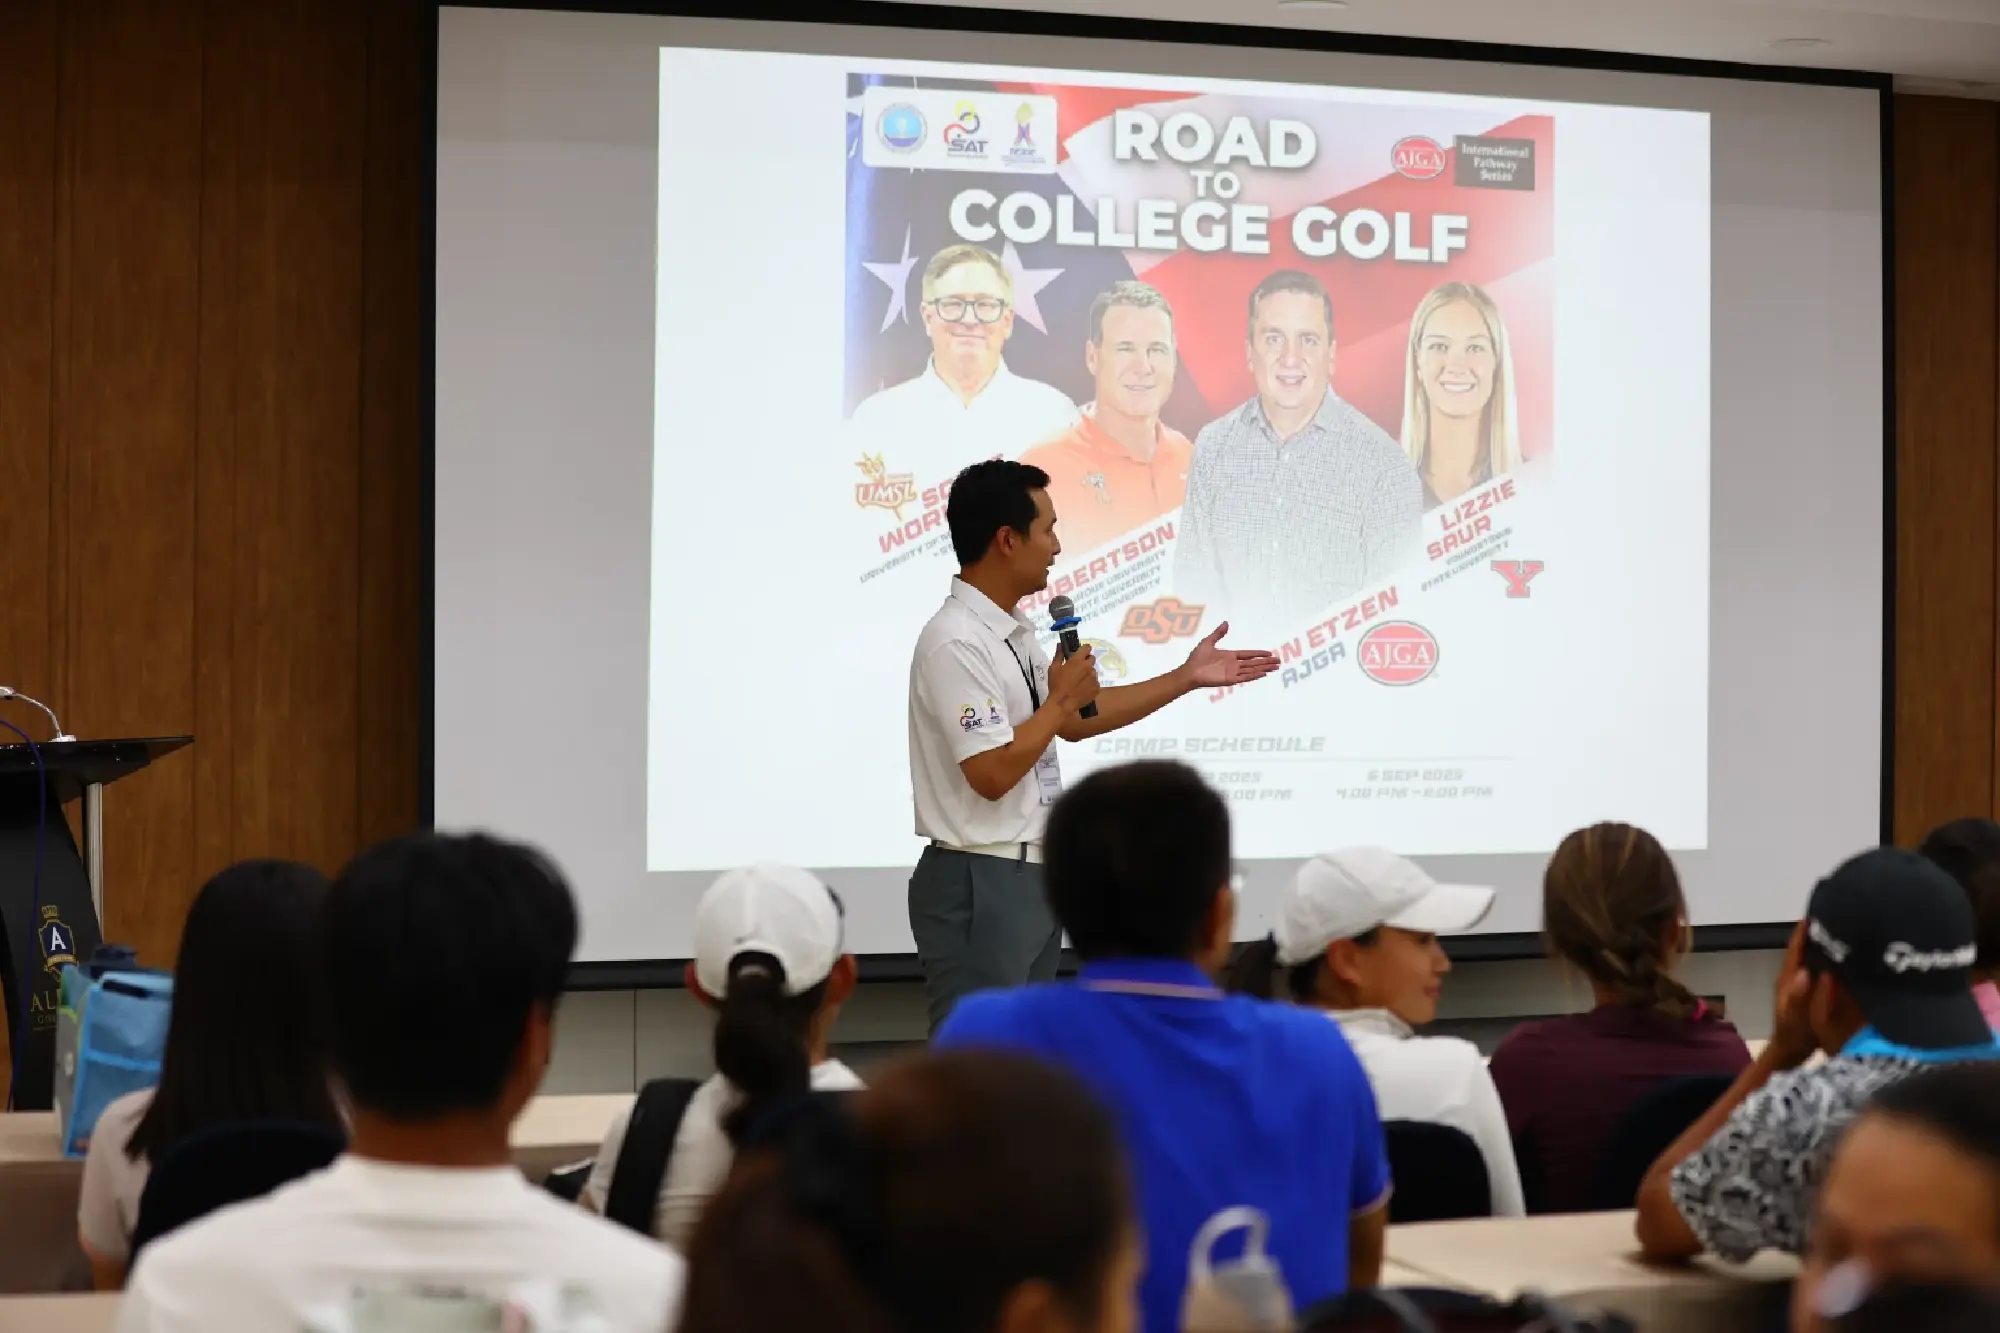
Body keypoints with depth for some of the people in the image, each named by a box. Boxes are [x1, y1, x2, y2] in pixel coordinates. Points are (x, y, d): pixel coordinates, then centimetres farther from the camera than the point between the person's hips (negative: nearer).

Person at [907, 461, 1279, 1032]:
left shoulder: (1013, 632, 11)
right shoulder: (957, 643, -19)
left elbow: (1076, 722, 20)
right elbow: (992, 774, -24)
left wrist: (1188, 677, 19)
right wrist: (1062, 698, -12)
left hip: (1033, 874, 10)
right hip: (980, 883, -10)